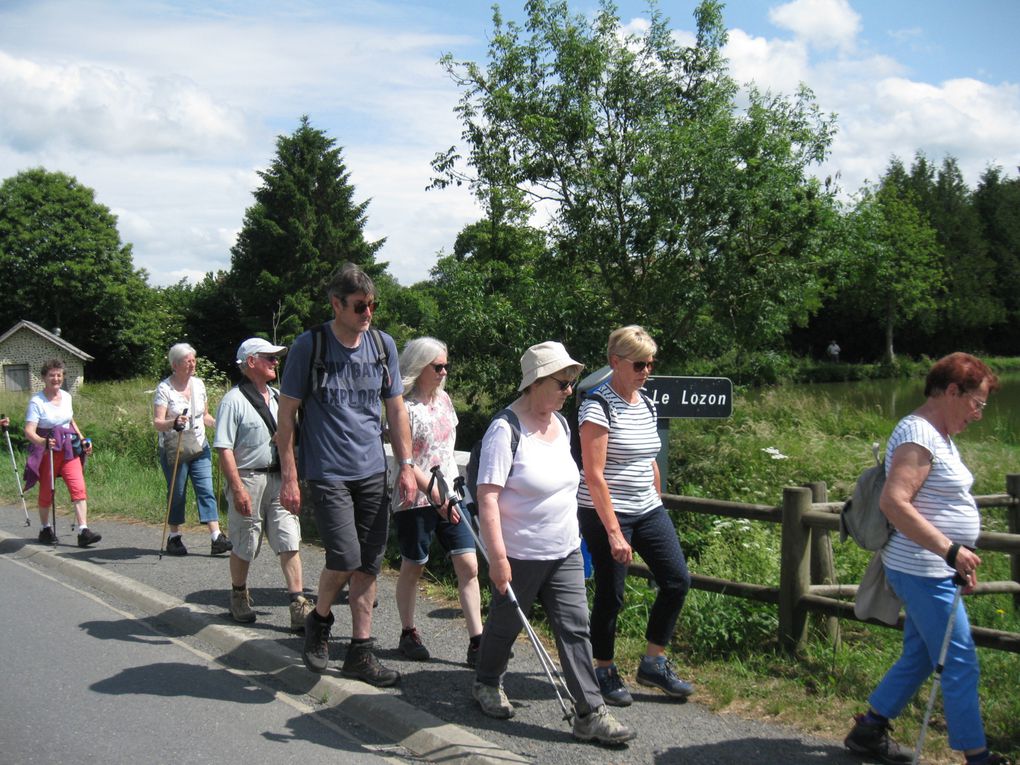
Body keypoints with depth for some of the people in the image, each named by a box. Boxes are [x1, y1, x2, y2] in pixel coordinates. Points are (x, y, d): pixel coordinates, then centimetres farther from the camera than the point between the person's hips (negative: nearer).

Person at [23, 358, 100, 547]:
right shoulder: (36, 401, -11)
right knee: (46, 492, 8)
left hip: (69, 449, 4)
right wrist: (43, 442, -37)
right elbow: (29, 431, -19)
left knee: (79, 488, -10)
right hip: (47, 452, -4)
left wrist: (82, 439, 14)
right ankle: (45, 529, 28)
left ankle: (83, 531, -14)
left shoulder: (66, 397, 7)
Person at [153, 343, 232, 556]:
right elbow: (157, 422, -13)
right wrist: (173, 423, -34)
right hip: (173, 451, -4)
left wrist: (218, 424, -1)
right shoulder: (164, 388, -7)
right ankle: (174, 538, 18)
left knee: (206, 490, -5)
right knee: (177, 494, 3)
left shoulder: (199, 384, 9)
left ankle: (217, 538, -11)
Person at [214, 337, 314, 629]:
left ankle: (298, 605, 0)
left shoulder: (276, 397, 13)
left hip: (278, 479, 6)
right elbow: (224, 449, -14)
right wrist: (238, 488, -20)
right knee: (244, 547, 8)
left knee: (290, 542, -1)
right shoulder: (234, 400, -9)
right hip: (248, 479, -6)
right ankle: (239, 597, 29)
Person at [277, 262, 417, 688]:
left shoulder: (383, 345, 6)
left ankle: (360, 653, 17)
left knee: (369, 564, 6)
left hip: (372, 472, 5)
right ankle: (319, 620, 16)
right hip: (326, 473, -4)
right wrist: (289, 477, -8)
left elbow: (395, 408, 13)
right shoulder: (309, 346, -6)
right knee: (345, 558, -14)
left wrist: (406, 466, 8)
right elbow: (287, 414, -4)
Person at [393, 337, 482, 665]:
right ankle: (408, 634, 26)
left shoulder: (443, 399, 10)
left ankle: (476, 643, 1)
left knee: (469, 565, -1)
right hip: (417, 500, -6)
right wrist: (435, 493, -22)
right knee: (413, 567, 8)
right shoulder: (406, 406, -13)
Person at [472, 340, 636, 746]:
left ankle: (589, 714, 5)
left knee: (575, 628, 2)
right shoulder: (506, 430, -18)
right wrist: (497, 556, -26)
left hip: (565, 552, 7)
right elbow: (488, 496, -22)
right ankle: (486, 683, 38)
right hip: (520, 556, -6)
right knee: (506, 623, 12)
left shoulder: (561, 424, 7)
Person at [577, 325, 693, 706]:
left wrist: (659, 503, 18)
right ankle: (604, 671, 19)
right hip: (605, 514, -8)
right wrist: (614, 532, -21)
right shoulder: (598, 406, -14)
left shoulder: (646, 404, 10)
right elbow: (594, 475, -19)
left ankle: (653, 663, 19)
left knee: (677, 580, 5)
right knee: (610, 593, 0)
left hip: (648, 510, 8)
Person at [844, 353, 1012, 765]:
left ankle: (868, 730, 26)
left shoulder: (940, 436, 14)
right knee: (960, 666, -3)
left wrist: (959, 561, 21)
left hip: (934, 571, 10)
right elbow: (894, 502, -27)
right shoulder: (918, 434, -18)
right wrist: (951, 550, -27)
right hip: (922, 573, -10)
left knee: (918, 657, 16)